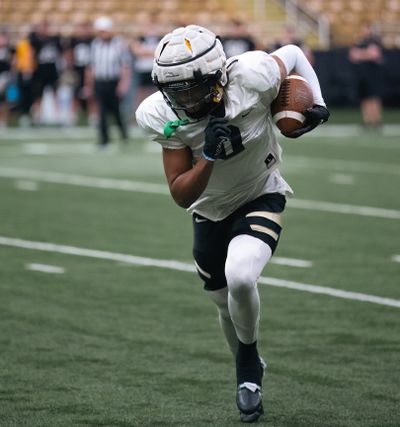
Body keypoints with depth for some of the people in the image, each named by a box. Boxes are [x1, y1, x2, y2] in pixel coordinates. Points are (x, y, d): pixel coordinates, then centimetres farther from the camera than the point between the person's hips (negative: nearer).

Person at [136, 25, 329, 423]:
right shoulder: (163, 117, -26)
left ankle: (248, 357, 1)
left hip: (261, 199, -3)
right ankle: (248, 373, 48)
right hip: (210, 211, 3)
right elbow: (182, 196, -22)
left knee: (240, 278, -29)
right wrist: (208, 156, -39)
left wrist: (317, 103, -19)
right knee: (226, 304, 16)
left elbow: (293, 54, -7)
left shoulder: (251, 77, -31)